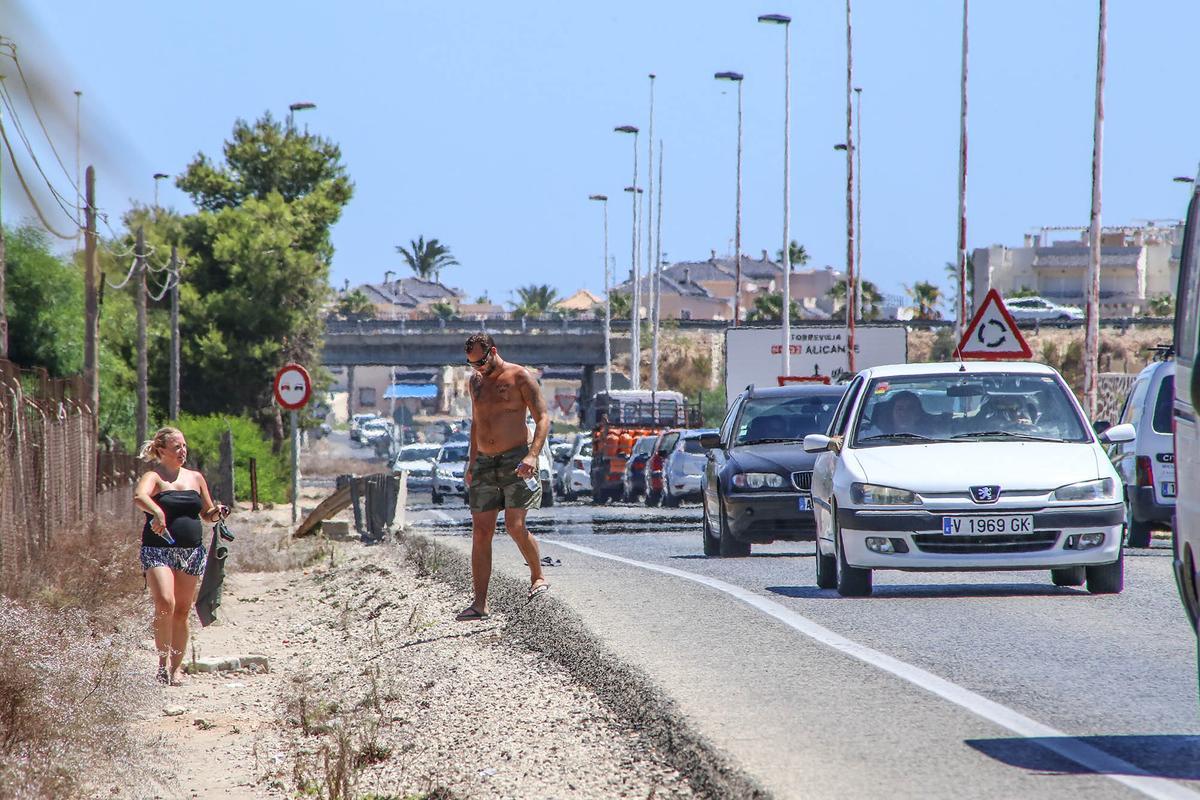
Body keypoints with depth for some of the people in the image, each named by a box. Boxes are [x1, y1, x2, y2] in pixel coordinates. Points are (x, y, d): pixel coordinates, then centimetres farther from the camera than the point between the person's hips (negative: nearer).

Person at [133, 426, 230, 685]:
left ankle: (175, 667, 13)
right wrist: (156, 511, -45)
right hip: (158, 551, -5)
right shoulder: (154, 477, -3)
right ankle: (163, 661, -12)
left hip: (191, 552, 5)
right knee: (164, 603, -21)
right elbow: (139, 496, -25)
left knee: (182, 611, 5)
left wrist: (217, 513, 0)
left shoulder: (195, 478, 14)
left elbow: (207, 513, 23)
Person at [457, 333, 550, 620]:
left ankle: (538, 577, 10)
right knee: (481, 532, -2)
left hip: (516, 459, -6)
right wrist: (472, 462, 22)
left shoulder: (520, 377, -6)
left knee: (515, 525, -16)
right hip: (485, 464, 6)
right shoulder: (476, 381, 14)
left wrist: (533, 455, -24)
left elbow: (543, 418, -10)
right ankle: (480, 604, -4)